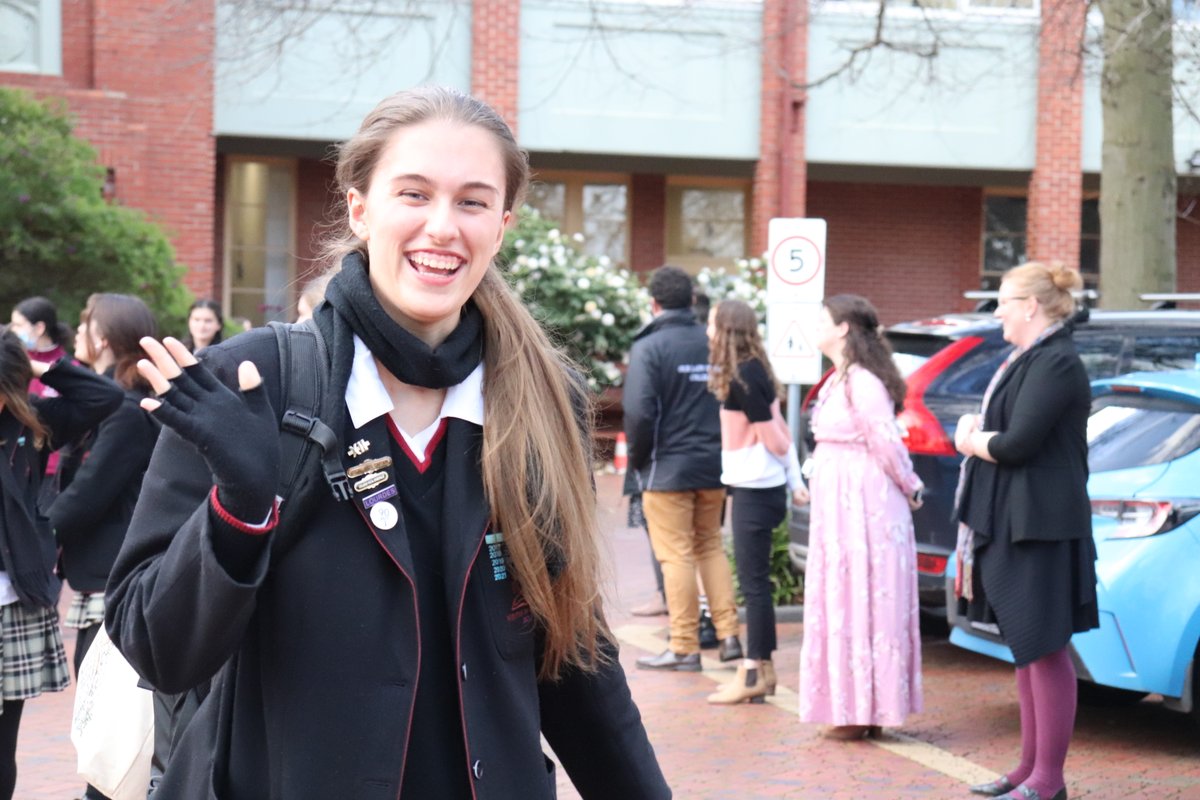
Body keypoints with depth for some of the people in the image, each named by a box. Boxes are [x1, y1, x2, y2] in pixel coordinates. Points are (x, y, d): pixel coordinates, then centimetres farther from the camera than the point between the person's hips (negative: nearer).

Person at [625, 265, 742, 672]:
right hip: (713, 467, 5)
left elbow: (640, 411, -18)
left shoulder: (649, 347, -12)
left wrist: (637, 459, -3)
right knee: (711, 547, 17)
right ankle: (728, 634, 14)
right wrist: (718, 446, 13)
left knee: (676, 556, 0)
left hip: (667, 469, -5)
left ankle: (684, 647, 4)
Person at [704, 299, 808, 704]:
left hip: (755, 492, -9)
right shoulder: (751, 372, 11)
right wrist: (795, 481, 12)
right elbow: (779, 432, 12)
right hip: (752, 488, 9)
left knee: (754, 583, -4)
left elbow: (774, 439, -14)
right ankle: (759, 667, 21)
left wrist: (793, 479, 3)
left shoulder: (742, 379, -18)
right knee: (754, 581, 14)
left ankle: (755, 673, 2)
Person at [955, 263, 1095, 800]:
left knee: (1045, 649, -5)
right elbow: (999, 430, 19)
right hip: (1010, 522, 10)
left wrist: (972, 440, -3)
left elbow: (1018, 444, -22)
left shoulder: (1055, 363, -15)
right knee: (1026, 649, 14)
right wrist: (977, 432, -2)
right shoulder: (1027, 359, 18)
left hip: (1040, 527, -10)